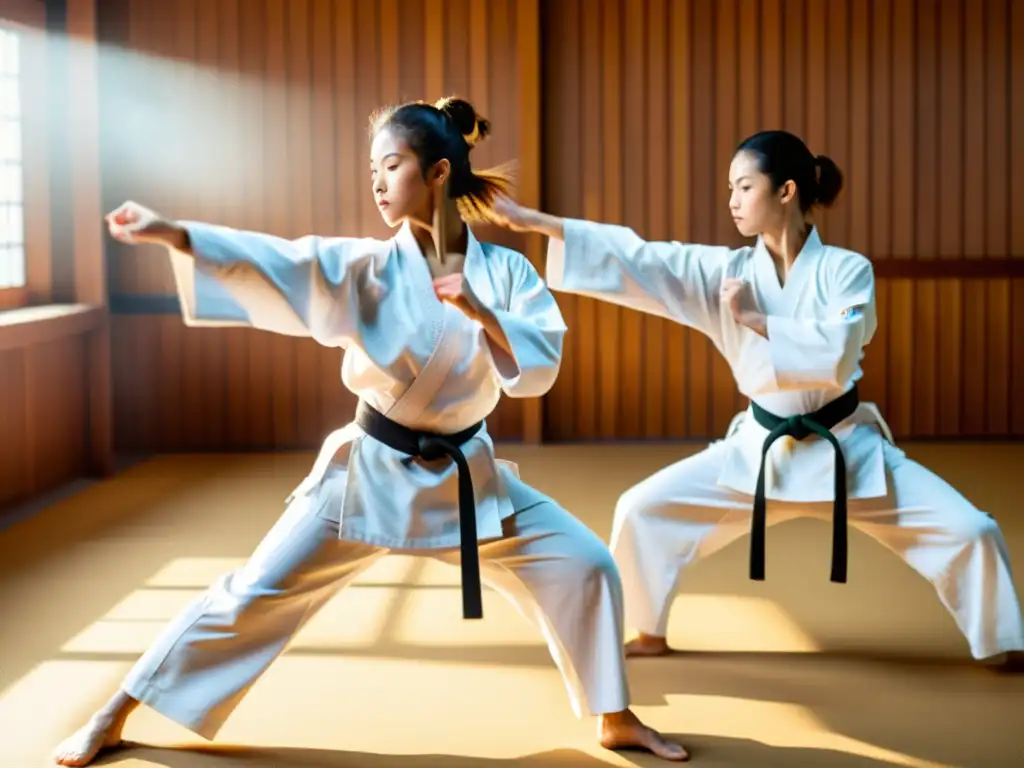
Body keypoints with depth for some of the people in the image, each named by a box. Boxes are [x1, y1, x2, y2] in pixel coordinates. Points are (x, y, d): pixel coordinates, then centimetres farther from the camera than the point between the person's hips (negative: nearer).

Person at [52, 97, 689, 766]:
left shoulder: (504, 270, -6)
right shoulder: (371, 268, -11)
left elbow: (542, 367, -14)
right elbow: (279, 266, -26)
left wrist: (480, 312, -30)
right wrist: (174, 233, -40)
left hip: (467, 476, 2)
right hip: (373, 471, -1)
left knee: (585, 566, -3)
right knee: (255, 594, -1)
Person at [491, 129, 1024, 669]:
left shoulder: (847, 270, -13)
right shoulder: (727, 273, -6)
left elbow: (836, 356, -27)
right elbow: (635, 261, -13)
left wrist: (753, 318, -24)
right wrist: (539, 223, -21)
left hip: (845, 448, -2)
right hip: (760, 448, 3)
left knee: (969, 532, -11)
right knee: (643, 511, -5)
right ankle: (651, 635, 17)